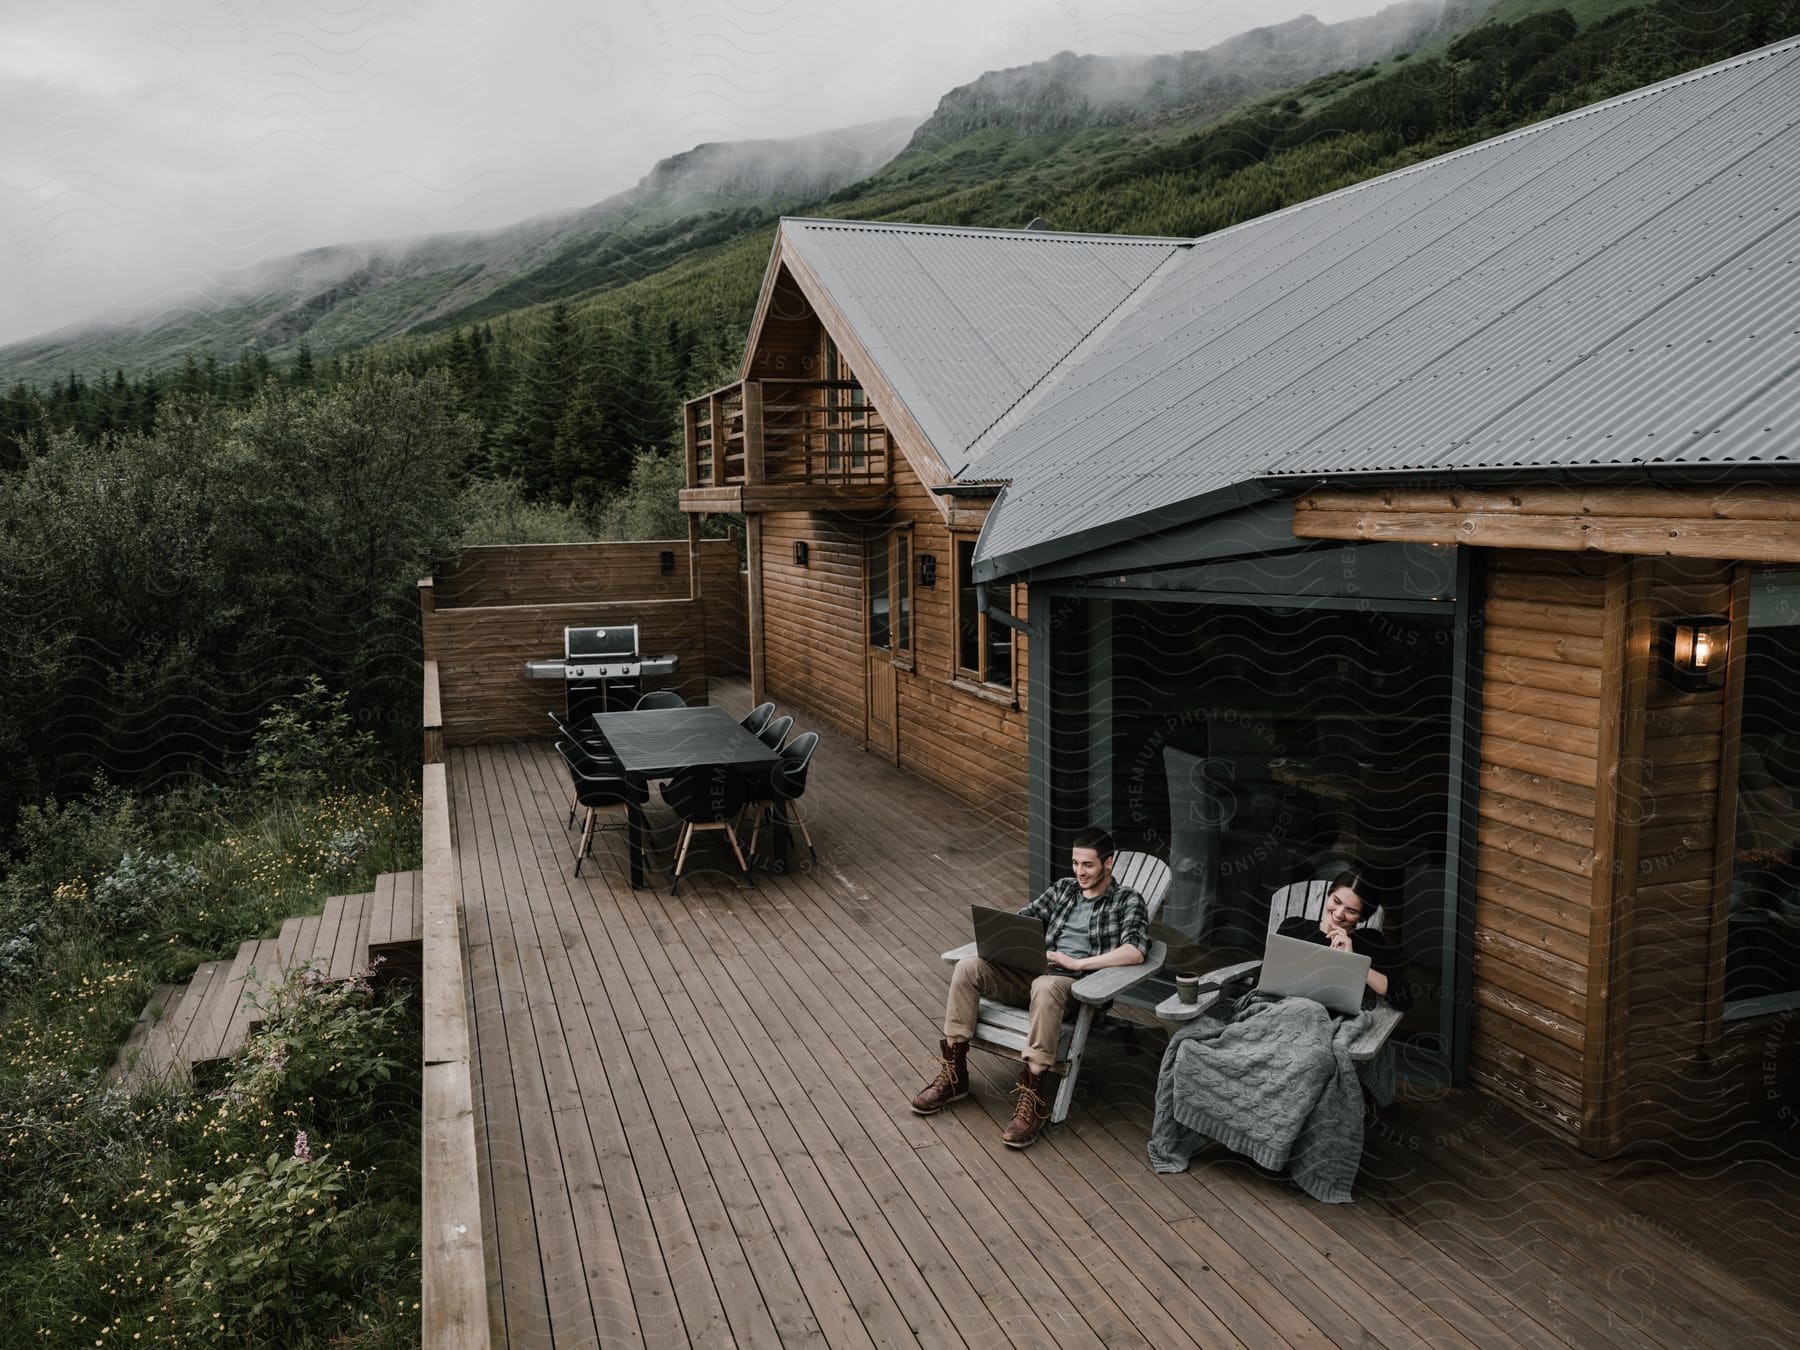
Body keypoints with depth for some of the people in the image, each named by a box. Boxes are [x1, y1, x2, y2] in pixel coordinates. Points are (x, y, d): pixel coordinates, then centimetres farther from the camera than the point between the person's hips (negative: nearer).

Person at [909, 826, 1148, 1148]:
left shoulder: (1128, 901, 3)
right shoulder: (1063, 889, 21)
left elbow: (1135, 951, -14)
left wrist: (1077, 963, -19)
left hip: (1077, 985, -6)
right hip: (1031, 973, 6)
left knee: (1044, 986, -42)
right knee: (968, 967, -19)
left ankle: (1034, 1097, -37)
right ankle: (953, 1075, -12)